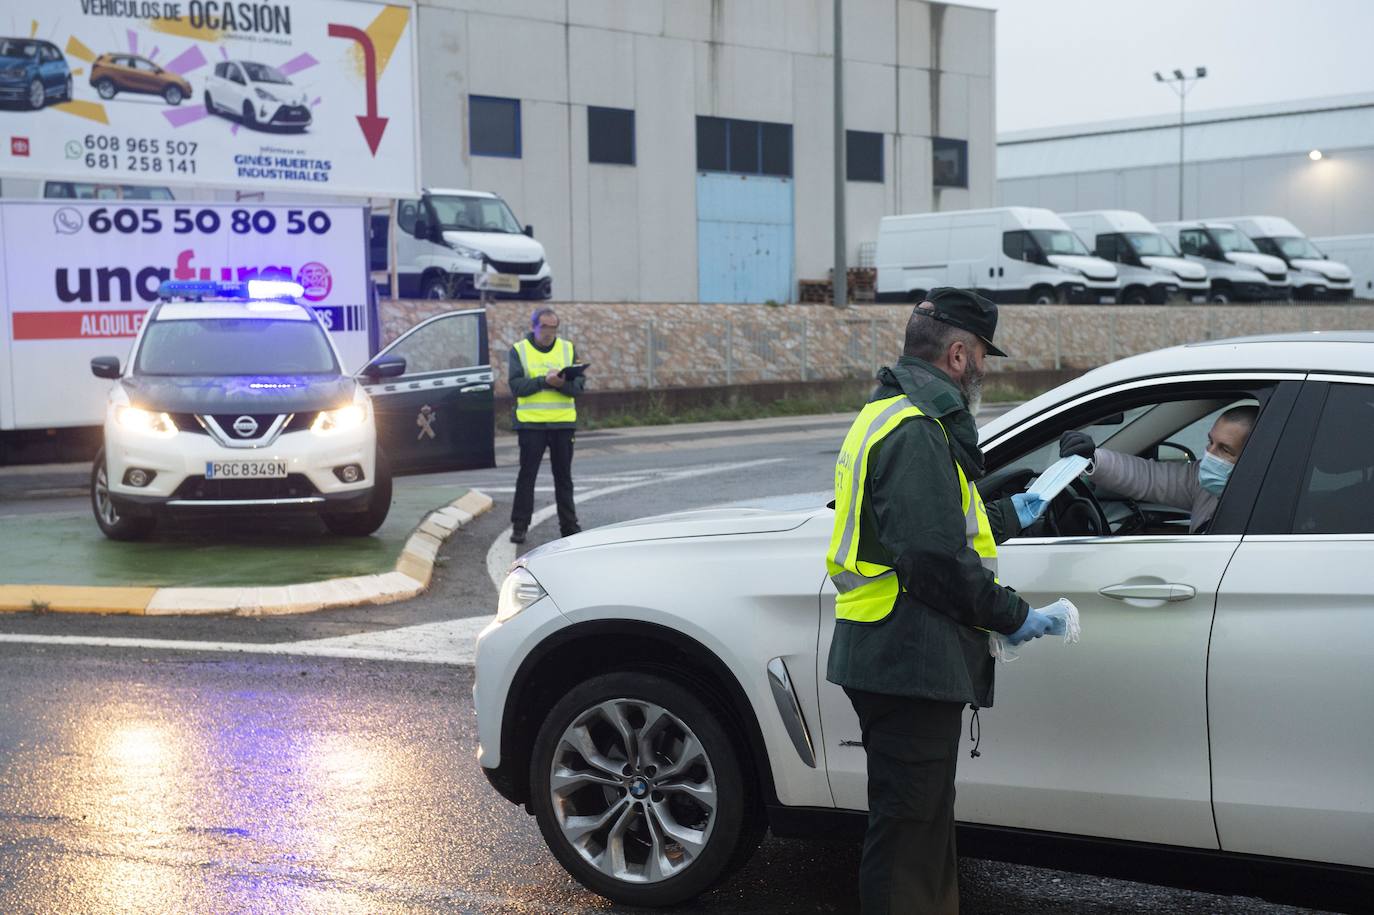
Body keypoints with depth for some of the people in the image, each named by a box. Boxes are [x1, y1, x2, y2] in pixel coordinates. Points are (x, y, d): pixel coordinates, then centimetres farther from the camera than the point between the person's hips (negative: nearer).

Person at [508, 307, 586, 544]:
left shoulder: (568, 348, 8)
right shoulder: (519, 350, 2)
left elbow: (580, 384, 1)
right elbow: (516, 386, -9)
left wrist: (563, 383, -20)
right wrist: (544, 381, -21)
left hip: (563, 423, 2)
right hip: (530, 423, -2)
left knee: (563, 476, 9)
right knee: (527, 475, 0)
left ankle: (569, 525, 17)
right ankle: (519, 526, 6)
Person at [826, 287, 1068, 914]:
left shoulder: (888, 416, 18)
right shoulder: (916, 432, -17)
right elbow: (937, 561, -25)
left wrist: (1009, 517, 36)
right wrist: (1013, 616, -12)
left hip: (891, 657, 11)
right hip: (910, 663, -11)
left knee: (922, 819, 21)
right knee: (907, 828, -1)